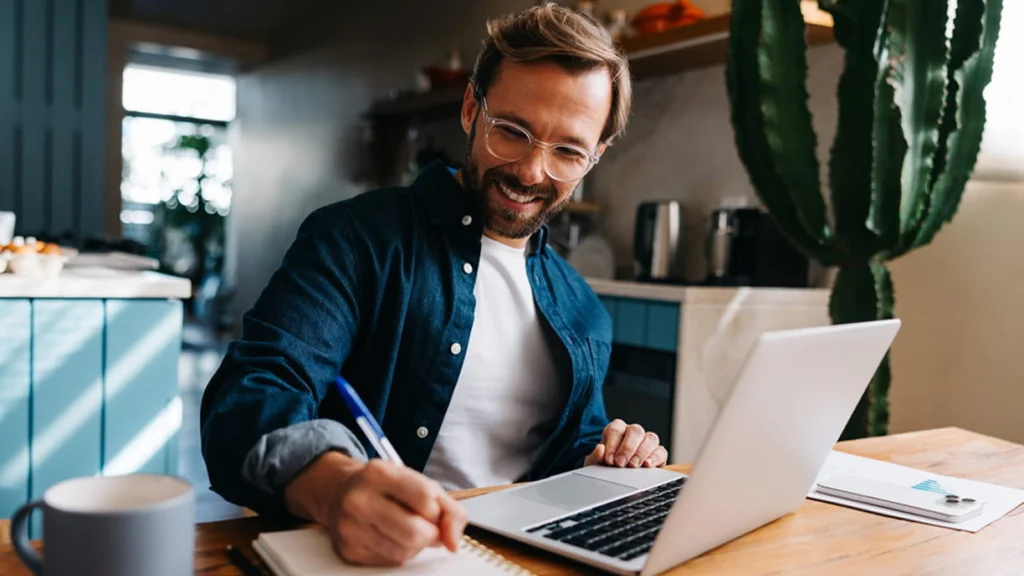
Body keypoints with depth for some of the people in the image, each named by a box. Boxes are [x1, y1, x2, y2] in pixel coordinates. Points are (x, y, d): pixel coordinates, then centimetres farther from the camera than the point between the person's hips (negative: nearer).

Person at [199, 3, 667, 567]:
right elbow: (250, 399, -21)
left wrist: (604, 466, -2)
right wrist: (335, 485, -42)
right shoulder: (357, 239, -8)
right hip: (346, 549, -5)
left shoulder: (582, 312, 10)